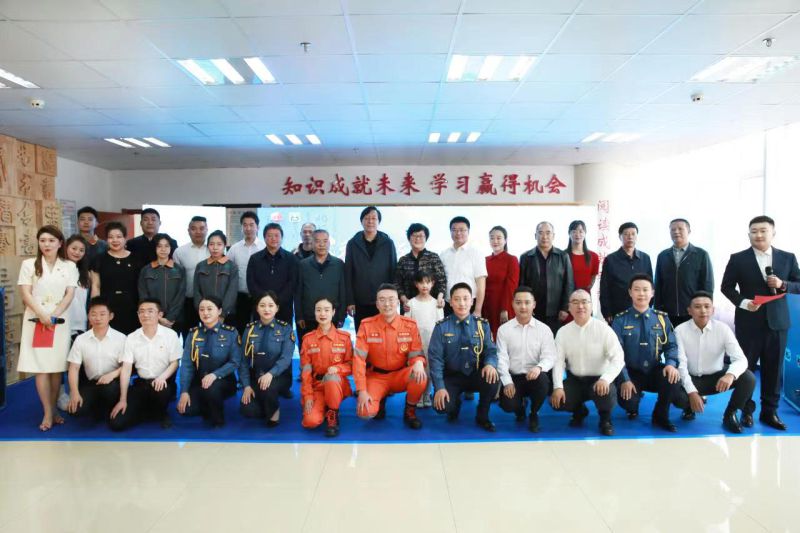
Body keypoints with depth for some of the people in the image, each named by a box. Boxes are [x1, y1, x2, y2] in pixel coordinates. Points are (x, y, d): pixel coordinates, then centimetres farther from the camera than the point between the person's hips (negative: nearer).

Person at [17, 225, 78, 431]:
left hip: (60, 321, 1)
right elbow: (26, 294, -2)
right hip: (36, 320, -1)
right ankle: (48, 413, 0)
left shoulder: (69, 266, 7)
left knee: (57, 367, 3)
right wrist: (42, 316, -14)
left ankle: (53, 409, 13)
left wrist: (54, 316, -12)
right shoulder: (29, 264, 6)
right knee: (40, 367, -4)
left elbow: (70, 294, 1)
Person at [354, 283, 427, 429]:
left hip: (400, 375, 1)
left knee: (420, 377, -33)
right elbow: (359, 359, -12)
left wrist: (419, 362, -33)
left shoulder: (410, 325, -8)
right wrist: (362, 390, -19)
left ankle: (410, 412, -2)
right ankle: (380, 399, 14)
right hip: (376, 376, 0)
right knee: (366, 412, -25)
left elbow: (416, 354, -7)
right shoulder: (366, 325, -10)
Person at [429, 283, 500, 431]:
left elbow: (491, 351, -1)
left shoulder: (482, 325, 0)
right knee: (442, 405, -28)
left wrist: (490, 364, -27)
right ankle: (455, 402, 14)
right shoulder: (442, 327, -5)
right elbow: (435, 358, -8)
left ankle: (482, 417, -1)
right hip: (451, 377, -1)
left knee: (493, 379, -31)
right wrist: (440, 387, -18)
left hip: (476, 376, 1)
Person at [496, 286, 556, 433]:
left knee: (543, 380, -34)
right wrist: (507, 381, -17)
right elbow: (501, 358, -4)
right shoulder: (504, 329, 1)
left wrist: (539, 367, -29)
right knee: (507, 405, -25)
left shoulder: (544, 329, 1)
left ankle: (534, 414, -1)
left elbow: (549, 356, -6)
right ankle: (521, 405, 19)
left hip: (534, 376, 0)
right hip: (513, 377, 0)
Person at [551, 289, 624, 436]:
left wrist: (606, 378, -35)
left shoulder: (603, 329, -11)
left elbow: (618, 358, -17)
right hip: (575, 380, 3)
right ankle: (579, 411, 19)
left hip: (598, 380, -3)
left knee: (606, 394, -35)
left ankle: (605, 420, 4)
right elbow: (558, 361, -5)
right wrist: (558, 387, -20)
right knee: (555, 400, -19)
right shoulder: (563, 332, -1)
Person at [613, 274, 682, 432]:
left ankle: (660, 416, 0)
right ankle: (633, 408, 15)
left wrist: (671, 364, -22)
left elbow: (671, 345, 1)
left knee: (673, 380, -31)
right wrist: (625, 380, -17)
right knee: (627, 401, -28)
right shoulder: (620, 320, -3)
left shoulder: (662, 318, 5)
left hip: (655, 371, 2)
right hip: (631, 373, -2)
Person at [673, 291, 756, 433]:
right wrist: (692, 392, -29)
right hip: (692, 379, -2)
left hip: (717, 377, 2)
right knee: (677, 396, -32)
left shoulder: (723, 328, -10)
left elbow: (741, 359, -18)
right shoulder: (680, 331, -14)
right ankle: (690, 406, 9)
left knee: (748, 378, -24)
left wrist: (730, 374, -42)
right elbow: (681, 364, -17)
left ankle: (729, 415, 1)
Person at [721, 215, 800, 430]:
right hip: (748, 321, -1)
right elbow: (726, 286, 2)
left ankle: (770, 411, 17)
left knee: (773, 369, 6)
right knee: (746, 367, 3)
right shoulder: (738, 259, 1)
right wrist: (742, 302, -13)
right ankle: (747, 410, 14)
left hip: (777, 322, 2)